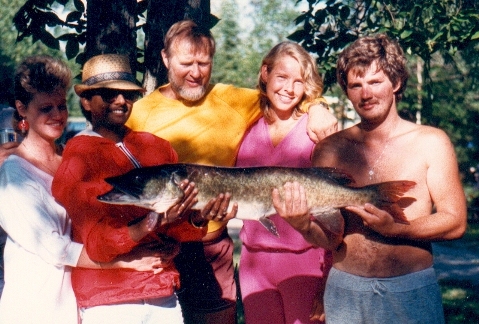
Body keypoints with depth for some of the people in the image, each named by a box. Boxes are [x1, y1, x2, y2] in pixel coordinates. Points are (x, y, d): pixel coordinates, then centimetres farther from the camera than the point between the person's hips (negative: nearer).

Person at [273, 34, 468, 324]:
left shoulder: (431, 143, -2)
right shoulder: (330, 149, 2)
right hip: (345, 290, 1)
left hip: (412, 292, -1)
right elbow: (331, 239, 1)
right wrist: (304, 225, -21)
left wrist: (394, 228, -18)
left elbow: (455, 222, -4)